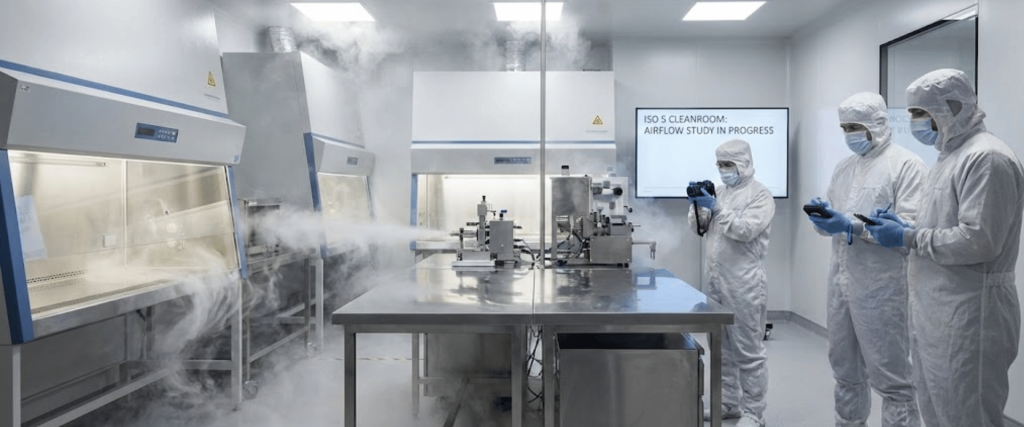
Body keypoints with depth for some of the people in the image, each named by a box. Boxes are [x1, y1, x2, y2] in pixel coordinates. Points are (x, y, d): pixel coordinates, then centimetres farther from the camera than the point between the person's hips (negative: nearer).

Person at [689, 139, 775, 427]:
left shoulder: (760, 195, -5)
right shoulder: (720, 192, 16)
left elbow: (746, 230, -19)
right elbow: (698, 227, 13)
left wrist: (716, 208, -20)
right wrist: (698, 204, -4)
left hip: (744, 284, -8)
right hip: (716, 283, 8)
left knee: (748, 351, 0)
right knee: (721, 348, 15)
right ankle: (728, 403, 27)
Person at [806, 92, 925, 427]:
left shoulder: (907, 164, -6)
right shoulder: (844, 167, 15)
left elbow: (910, 228, -16)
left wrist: (854, 227, -24)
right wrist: (823, 217, -5)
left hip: (882, 287, -7)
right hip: (841, 283, 7)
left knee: (890, 378, 2)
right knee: (845, 371, 17)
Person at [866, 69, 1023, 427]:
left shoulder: (986, 158, -15)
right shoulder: (952, 155, 16)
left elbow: (978, 241, -24)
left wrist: (908, 237, -15)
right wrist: (903, 228, 6)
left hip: (967, 316, -10)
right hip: (936, 313, 10)